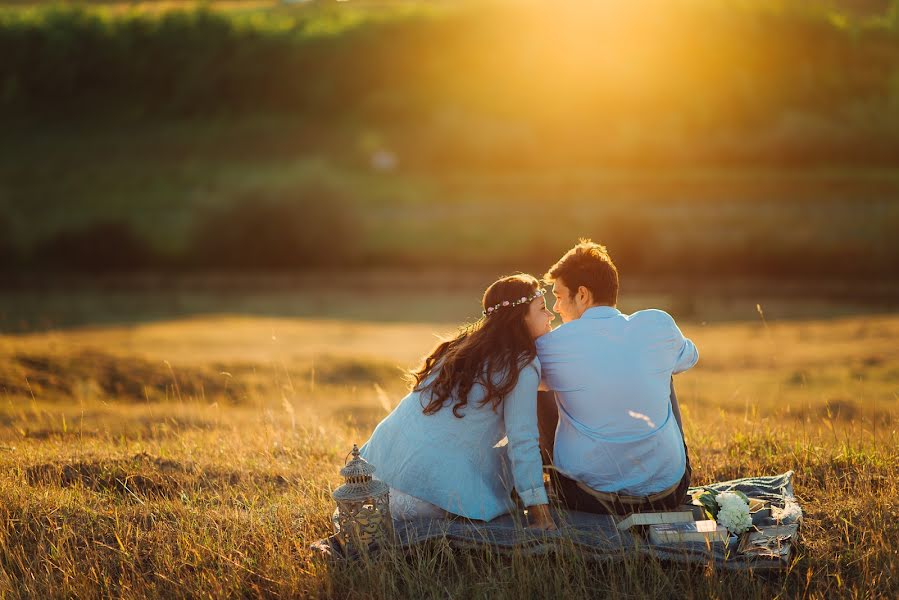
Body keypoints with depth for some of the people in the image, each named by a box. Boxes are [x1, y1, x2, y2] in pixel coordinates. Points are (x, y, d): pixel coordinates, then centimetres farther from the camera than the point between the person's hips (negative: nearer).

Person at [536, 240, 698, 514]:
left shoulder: (552, 345, -12)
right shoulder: (659, 325, -5)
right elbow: (689, 357, 20)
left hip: (588, 497, -2)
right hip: (667, 494, 2)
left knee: (541, 394, 18)